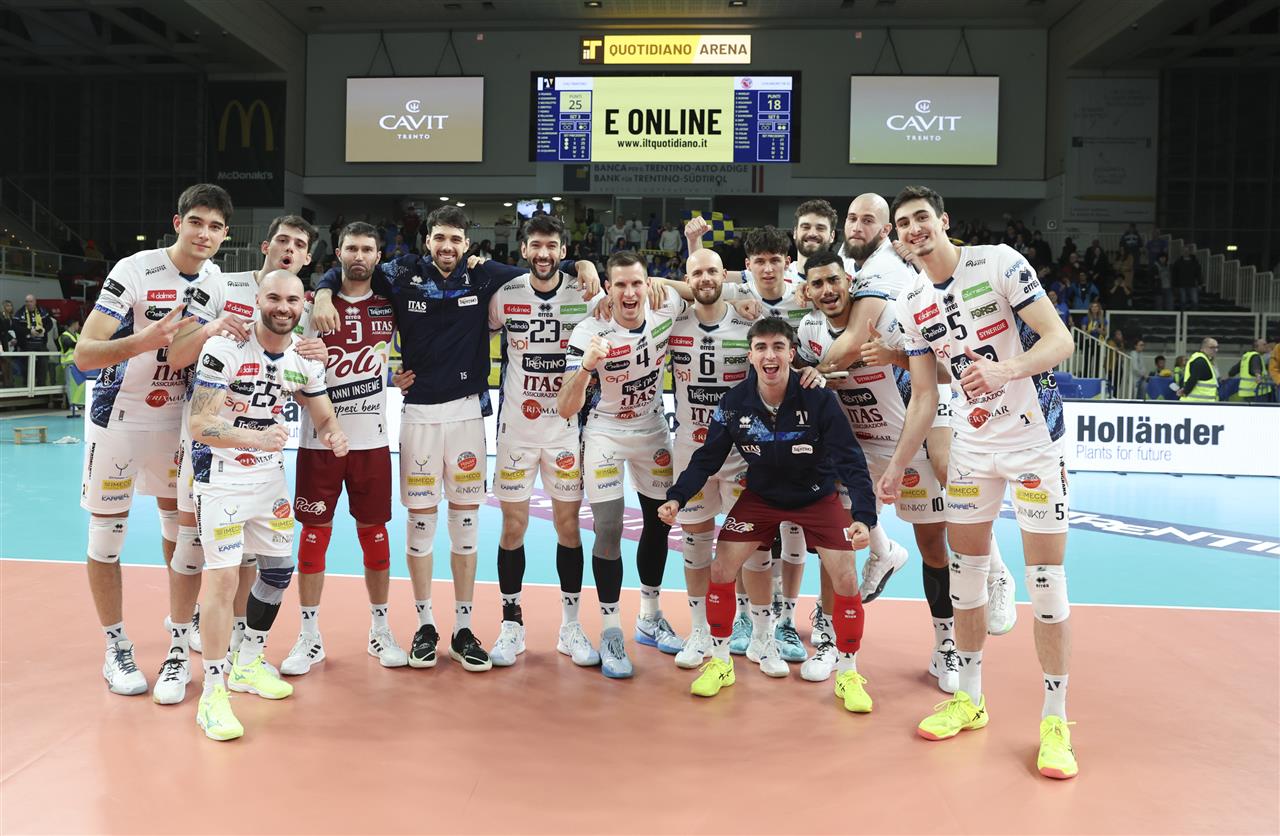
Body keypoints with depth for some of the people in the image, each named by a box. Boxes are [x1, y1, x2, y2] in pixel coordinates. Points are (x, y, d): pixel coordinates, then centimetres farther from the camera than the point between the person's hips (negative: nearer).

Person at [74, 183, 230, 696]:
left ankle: (183, 620, 35)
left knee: (180, 522, 16)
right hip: (118, 419, -5)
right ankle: (116, 649, 16)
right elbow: (84, 354, -24)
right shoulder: (134, 271, -20)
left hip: (175, 419, 5)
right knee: (107, 535, 2)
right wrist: (143, 340, -42)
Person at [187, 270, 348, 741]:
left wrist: (335, 435, -15)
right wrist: (256, 438, -39)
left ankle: (248, 664, 34)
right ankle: (213, 693, 0)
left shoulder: (305, 358, -1)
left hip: (269, 475, 7)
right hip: (221, 476, -7)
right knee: (224, 576, -13)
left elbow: (324, 418, 9)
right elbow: (199, 424, -23)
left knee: (279, 570, 14)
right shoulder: (225, 347, -19)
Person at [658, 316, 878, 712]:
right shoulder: (734, 403, -18)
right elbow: (707, 457, -9)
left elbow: (850, 460, -25)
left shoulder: (818, 399, -25)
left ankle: (847, 675, 12)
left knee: (847, 580, -11)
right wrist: (677, 497, -24)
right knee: (720, 570, -7)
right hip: (761, 496, 2)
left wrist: (864, 516, -37)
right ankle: (720, 663, 15)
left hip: (818, 497, -2)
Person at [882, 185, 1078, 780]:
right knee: (964, 568, 8)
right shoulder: (912, 307, 5)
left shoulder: (999, 263, -11)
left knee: (1046, 577, -4)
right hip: (971, 445, 5)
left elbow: (1059, 340, -14)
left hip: (1034, 439, -5)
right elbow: (924, 397, 9)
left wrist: (1007, 369, -33)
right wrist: (896, 467, 6)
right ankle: (969, 698, 24)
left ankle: (1055, 720, 10)